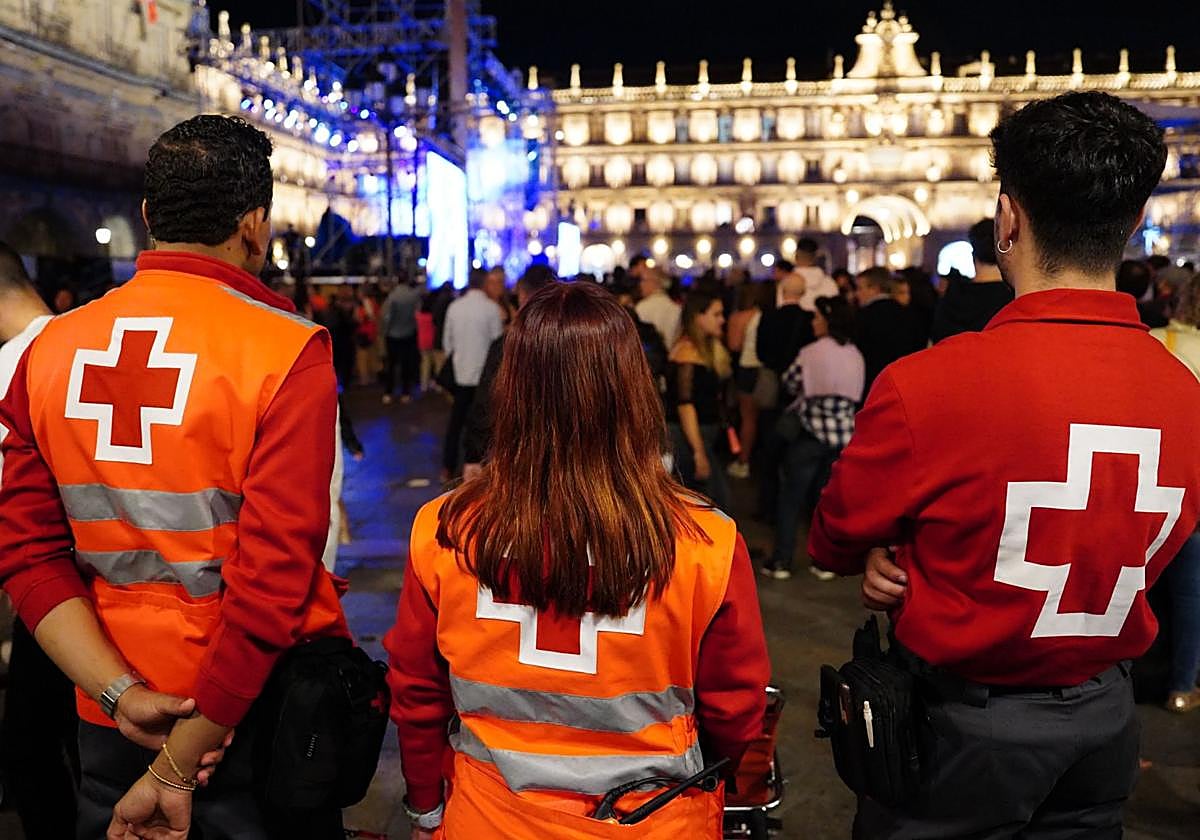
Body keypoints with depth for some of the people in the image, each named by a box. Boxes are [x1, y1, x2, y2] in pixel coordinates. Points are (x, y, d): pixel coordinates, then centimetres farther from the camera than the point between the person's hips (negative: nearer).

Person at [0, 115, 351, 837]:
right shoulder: (288, 351, -17)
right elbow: (274, 575, -22)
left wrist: (122, 694, -9)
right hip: (255, 714, -4)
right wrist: (179, 766, -16)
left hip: (107, 722, 4)